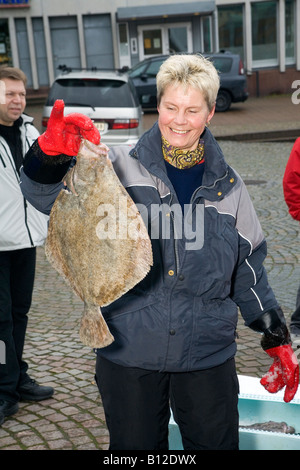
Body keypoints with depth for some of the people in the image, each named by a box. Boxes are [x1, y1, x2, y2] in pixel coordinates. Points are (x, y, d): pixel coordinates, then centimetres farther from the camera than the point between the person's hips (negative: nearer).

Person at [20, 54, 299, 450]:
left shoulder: (227, 185, 4)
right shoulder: (120, 168, -4)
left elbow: (248, 268, 11)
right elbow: (46, 195, -13)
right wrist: (51, 153, -35)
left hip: (208, 356, 2)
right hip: (128, 354, -1)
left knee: (217, 444, 14)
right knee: (136, 446, 17)